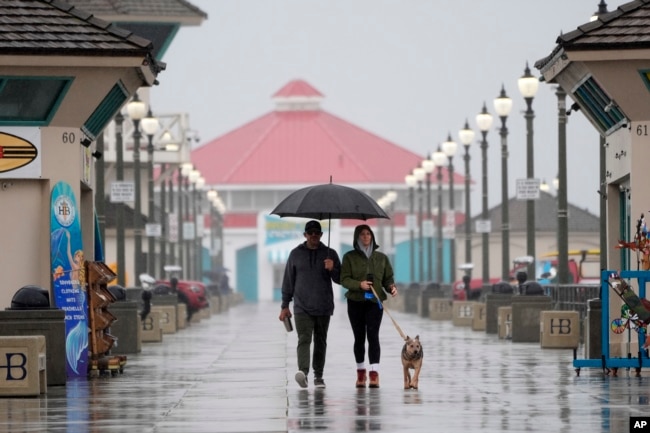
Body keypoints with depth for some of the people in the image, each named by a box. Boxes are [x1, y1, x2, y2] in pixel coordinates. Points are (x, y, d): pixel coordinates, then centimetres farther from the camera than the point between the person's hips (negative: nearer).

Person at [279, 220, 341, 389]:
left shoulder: (330, 254, 7)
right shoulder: (296, 254, 7)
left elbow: (339, 279, 7)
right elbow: (288, 281, 10)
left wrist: (333, 269, -16)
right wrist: (285, 305, 7)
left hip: (323, 307, 1)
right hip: (302, 307, -1)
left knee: (320, 342, 8)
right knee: (304, 339, -16)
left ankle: (318, 375, 17)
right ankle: (303, 371, -32)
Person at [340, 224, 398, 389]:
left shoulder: (381, 258, 10)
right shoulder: (350, 257, 4)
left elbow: (388, 278, 11)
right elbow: (344, 279, -3)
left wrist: (391, 287, -11)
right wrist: (359, 284, -20)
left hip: (375, 301, 0)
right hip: (356, 301, 0)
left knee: (373, 335, -12)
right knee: (359, 337, 6)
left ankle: (374, 374, -17)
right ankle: (361, 372, 18)